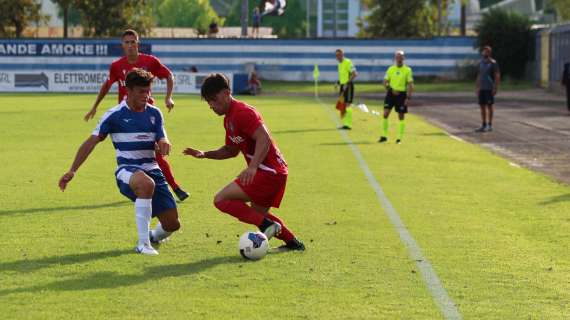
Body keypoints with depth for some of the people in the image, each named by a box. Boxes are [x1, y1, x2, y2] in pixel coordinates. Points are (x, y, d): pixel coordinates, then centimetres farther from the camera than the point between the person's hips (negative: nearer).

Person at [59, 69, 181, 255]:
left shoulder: (154, 113, 8)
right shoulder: (114, 115, -5)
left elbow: (163, 142, 4)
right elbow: (92, 142, -3)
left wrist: (164, 145, -23)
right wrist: (72, 171, -6)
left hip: (151, 169, 5)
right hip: (127, 170, -5)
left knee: (172, 224, 0)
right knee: (147, 183, -43)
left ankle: (153, 237, 39)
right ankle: (143, 244, -35)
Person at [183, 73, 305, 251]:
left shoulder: (242, 112, -15)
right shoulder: (229, 119, 17)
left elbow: (264, 139, -26)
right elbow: (231, 150, 27)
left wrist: (253, 167, -38)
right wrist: (204, 155, 13)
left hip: (268, 173, -11)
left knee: (221, 200, -13)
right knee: (257, 212, 28)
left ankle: (267, 225, -16)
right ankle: (293, 242, 31)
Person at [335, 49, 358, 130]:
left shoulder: (348, 62, -13)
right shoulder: (340, 64, 15)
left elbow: (354, 74, -20)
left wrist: (347, 83, -25)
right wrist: (338, 83, 12)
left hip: (348, 86, -9)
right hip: (343, 86, 9)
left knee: (347, 105, -11)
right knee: (342, 105, 9)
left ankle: (348, 124, -10)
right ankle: (345, 124, 16)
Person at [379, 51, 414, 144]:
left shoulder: (407, 70, -1)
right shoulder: (390, 69, 7)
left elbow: (410, 85, -3)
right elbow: (385, 82, 9)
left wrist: (408, 98, -10)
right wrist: (391, 89, -9)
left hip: (402, 94, -2)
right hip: (391, 93, 2)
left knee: (401, 116, 1)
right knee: (385, 113, -7)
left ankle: (400, 138, 9)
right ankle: (384, 136, 2)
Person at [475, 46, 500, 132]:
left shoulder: (493, 63, -7)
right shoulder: (481, 63, 13)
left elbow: (497, 76, -9)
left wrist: (495, 88, -16)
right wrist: (477, 87, 13)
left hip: (489, 88, -6)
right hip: (482, 88, 6)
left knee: (489, 106, -2)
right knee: (482, 106, 7)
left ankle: (490, 125, 4)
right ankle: (483, 125, 14)